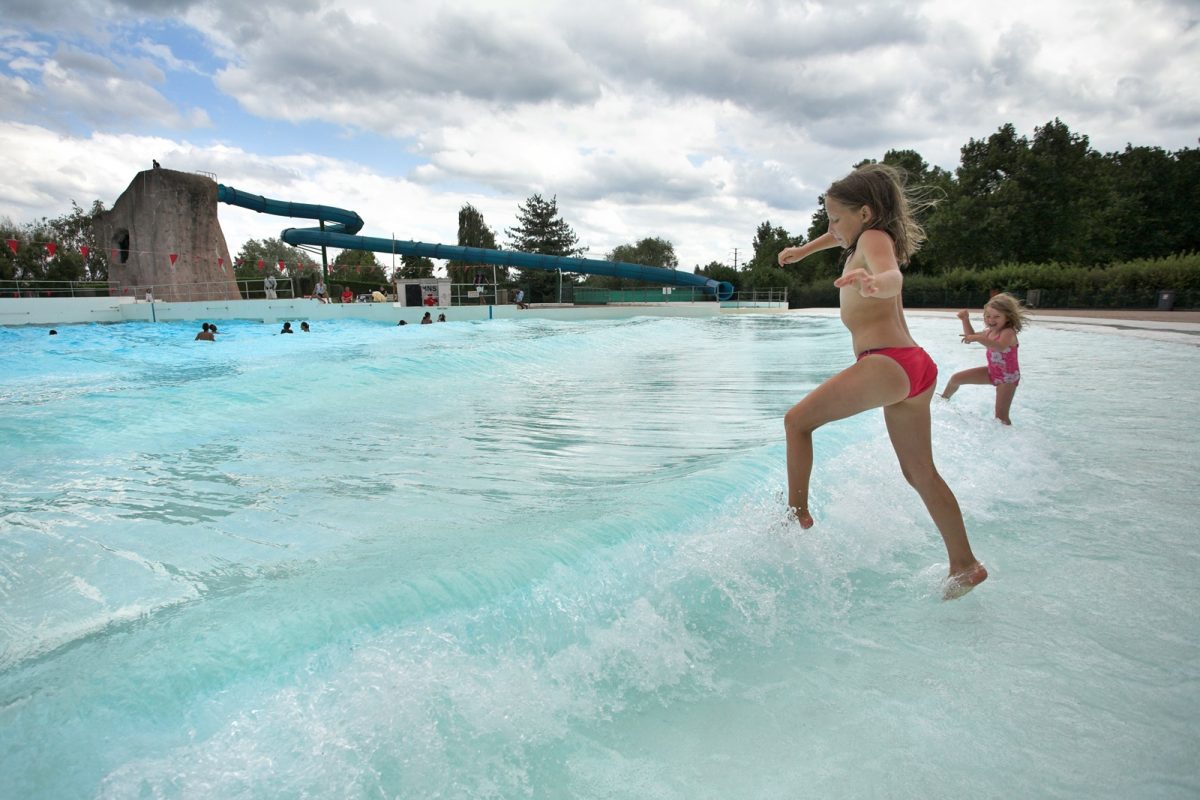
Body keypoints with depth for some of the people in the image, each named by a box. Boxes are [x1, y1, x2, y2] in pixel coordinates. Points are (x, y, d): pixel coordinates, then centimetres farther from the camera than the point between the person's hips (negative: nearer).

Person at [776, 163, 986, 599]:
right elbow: (841, 237, 48)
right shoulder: (872, 235, 22)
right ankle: (965, 565, 22)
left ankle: (797, 514, 0)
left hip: (888, 363, -10)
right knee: (920, 473, 15)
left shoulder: (874, 238, -6)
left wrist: (873, 282, -52)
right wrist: (804, 250, 53)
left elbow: (893, 276, -31)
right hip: (915, 366, 10)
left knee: (797, 420, -2)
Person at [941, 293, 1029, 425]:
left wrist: (977, 338, -62)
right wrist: (965, 320, 0)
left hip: (1008, 377, -8)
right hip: (992, 372, 8)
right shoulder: (990, 331, 0)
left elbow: (999, 347, -50)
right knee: (956, 378, 6)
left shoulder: (1008, 333, -27)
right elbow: (971, 337, 16)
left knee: (1000, 416, -9)